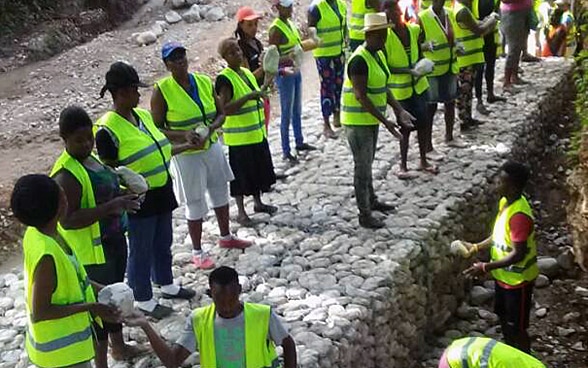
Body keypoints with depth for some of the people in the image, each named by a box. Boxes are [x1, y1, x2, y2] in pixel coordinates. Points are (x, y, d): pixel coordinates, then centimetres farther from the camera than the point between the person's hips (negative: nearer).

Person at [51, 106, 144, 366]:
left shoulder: (91, 158, 6)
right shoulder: (66, 174, -23)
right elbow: (67, 219, -28)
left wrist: (122, 196, 0)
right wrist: (111, 207, -34)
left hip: (115, 240, 10)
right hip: (93, 249, -10)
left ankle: (119, 346, 41)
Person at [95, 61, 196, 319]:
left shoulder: (143, 114, 5)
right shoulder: (108, 129, -20)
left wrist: (188, 146, 13)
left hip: (162, 192, 8)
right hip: (139, 200, -8)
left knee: (163, 244, 24)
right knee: (141, 250, 8)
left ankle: (166, 285, 44)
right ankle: (144, 300, 25)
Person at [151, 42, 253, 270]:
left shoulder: (205, 82, 0)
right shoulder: (161, 91, -13)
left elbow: (221, 113, 5)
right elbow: (157, 129, -11)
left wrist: (211, 128, -15)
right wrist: (184, 135, -26)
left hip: (212, 146, 5)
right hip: (186, 154, -5)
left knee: (220, 192, 19)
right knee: (195, 203, 3)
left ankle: (226, 236, 40)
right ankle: (197, 251, 20)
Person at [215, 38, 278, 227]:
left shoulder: (247, 72, 9)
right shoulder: (224, 79, -17)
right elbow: (225, 109, -26)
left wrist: (262, 91, 9)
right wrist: (248, 97, -29)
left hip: (258, 133, 8)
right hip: (239, 137, -8)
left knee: (259, 169, 18)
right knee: (241, 174, 2)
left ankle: (258, 202, 36)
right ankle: (241, 212, 14)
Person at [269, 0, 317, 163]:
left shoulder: (290, 24, 8)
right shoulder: (276, 29, -17)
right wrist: (288, 59, -34)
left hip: (296, 71, 8)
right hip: (284, 74, -8)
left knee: (297, 110, 19)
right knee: (287, 113, -2)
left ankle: (299, 142, 34)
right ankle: (286, 151, 8)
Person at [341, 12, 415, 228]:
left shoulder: (379, 55, 6)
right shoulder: (359, 60, -23)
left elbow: (383, 88, 12)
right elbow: (361, 96, -26)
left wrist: (400, 111, 2)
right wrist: (385, 121, -28)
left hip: (371, 119, 9)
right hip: (358, 121, -9)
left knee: (368, 163, 22)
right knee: (362, 166, -2)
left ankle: (371, 201, 38)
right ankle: (364, 215, 8)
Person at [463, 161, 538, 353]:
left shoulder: (519, 215, -31)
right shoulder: (505, 201, -1)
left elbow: (518, 254, -28)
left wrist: (486, 267, -27)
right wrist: (476, 247, 6)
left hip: (517, 279, -10)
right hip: (504, 276, 10)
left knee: (517, 327, 7)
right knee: (504, 318, 24)